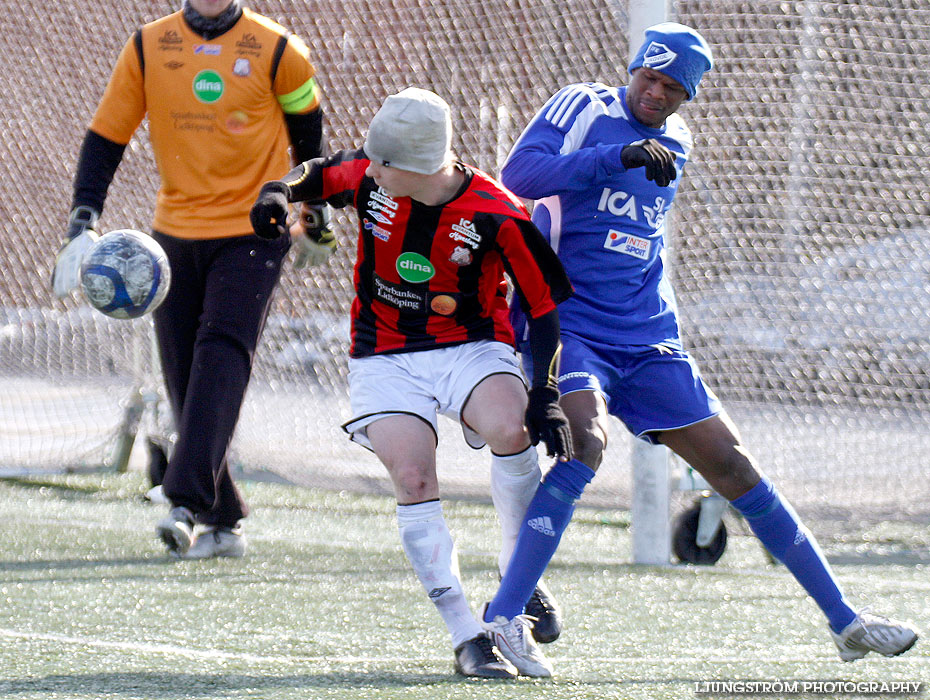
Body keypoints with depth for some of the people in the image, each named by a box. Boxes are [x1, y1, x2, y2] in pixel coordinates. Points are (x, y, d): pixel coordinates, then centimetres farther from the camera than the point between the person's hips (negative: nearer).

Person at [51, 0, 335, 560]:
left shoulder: (277, 50, -3)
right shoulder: (148, 48, 2)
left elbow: (308, 133, 13)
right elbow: (106, 137, 4)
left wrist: (317, 223, 21)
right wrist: (84, 223, -8)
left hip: (253, 236, -3)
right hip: (176, 235, 3)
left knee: (222, 356, -20)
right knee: (185, 379, 1)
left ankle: (189, 504, -29)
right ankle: (224, 522, 11)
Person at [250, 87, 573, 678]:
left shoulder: (496, 215, -20)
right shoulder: (366, 176, -11)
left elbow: (545, 304, -11)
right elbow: (318, 174, 12)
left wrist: (546, 395, -19)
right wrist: (280, 191, -11)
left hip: (472, 349, -2)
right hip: (385, 358, 2)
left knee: (512, 430, -32)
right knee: (413, 478, -20)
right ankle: (467, 637, -12)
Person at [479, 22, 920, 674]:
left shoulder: (675, 143, 13)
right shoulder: (585, 108, -5)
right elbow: (518, 175, -22)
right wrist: (618, 157, -28)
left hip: (648, 339, 6)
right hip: (566, 321, -6)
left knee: (734, 467, 4)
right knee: (587, 441, -31)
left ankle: (844, 619, 10)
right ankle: (502, 619, -27)